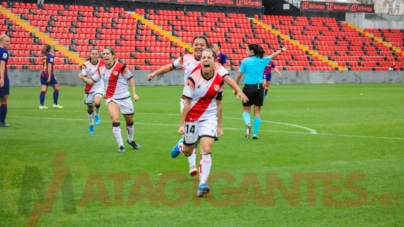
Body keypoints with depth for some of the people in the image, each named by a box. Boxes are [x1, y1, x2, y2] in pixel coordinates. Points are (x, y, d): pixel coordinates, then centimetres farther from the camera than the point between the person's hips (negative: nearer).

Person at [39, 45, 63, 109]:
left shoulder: (45, 56, 16)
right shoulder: (51, 56, -8)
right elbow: (49, 66, -16)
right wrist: (49, 76, -19)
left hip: (43, 74, 7)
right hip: (48, 74, -7)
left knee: (43, 90, 3)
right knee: (56, 88, 7)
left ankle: (41, 105, -4)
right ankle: (55, 104, 7)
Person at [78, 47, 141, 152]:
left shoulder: (120, 67, -14)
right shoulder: (101, 69, -2)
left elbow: (130, 78, -5)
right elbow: (92, 81, 4)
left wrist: (134, 93, -9)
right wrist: (83, 78, -15)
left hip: (125, 98, -1)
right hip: (111, 99, 1)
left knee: (130, 121, 14)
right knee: (115, 119, -21)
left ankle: (130, 140, 42)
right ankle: (120, 145, -14)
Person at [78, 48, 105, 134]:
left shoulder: (102, 63, -7)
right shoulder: (86, 65, -12)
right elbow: (84, 77, -12)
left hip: (99, 87, 0)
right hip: (89, 89, 1)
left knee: (97, 102, -29)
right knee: (90, 108, 13)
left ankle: (97, 115, 5)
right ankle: (91, 124, 40)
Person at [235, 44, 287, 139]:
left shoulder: (245, 61, -4)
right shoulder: (263, 60, 5)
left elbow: (239, 75, -4)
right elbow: (273, 56, 23)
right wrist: (281, 50, 41)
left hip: (248, 88, -2)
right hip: (259, 88, 2)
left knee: (246, 110, 8)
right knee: (257, 111, 8)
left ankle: (248, 123, -22)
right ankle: (255, 133, 6)